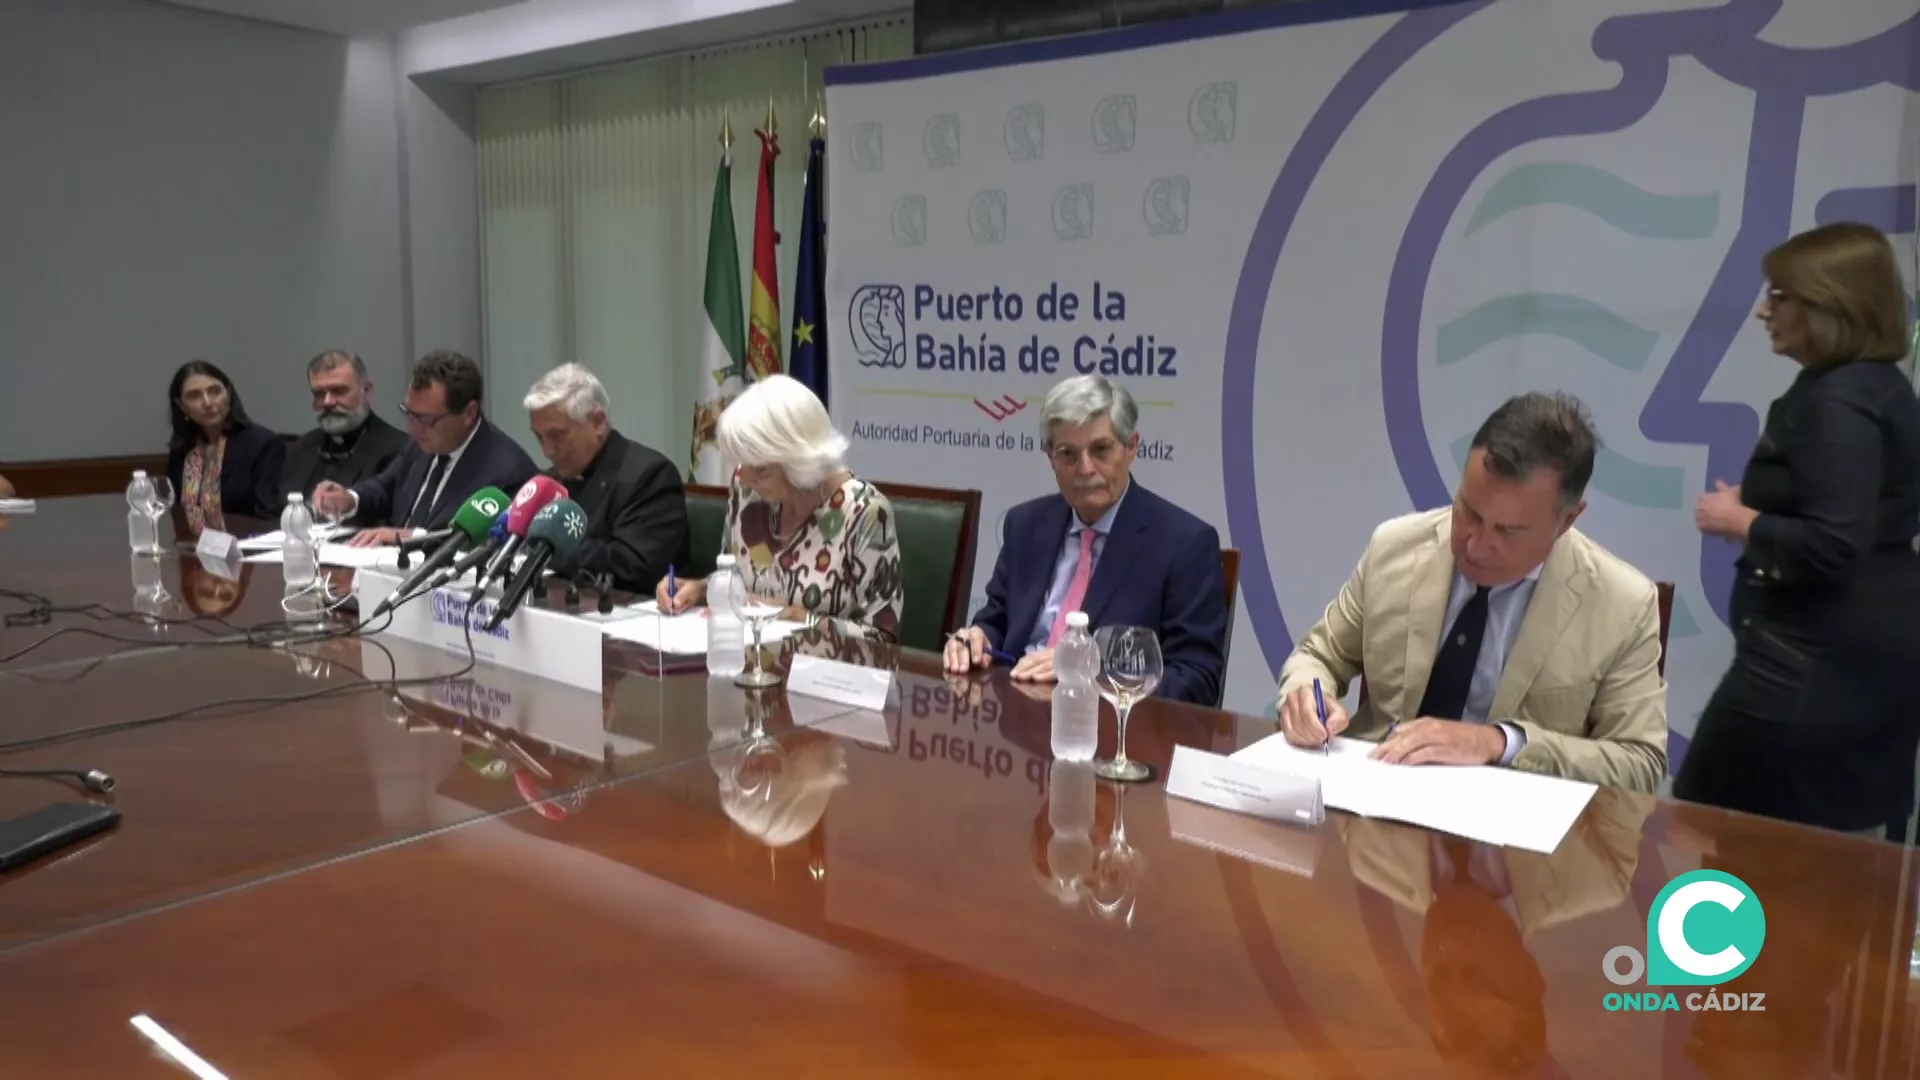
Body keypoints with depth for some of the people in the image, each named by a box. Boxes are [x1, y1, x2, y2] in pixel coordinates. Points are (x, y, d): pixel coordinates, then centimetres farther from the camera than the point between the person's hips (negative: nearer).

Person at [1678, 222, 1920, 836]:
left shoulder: (1837, 401, -18)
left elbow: (1831, 547, -26)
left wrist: (1739, 521, -12)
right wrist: (1759, 508, 9)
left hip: (1819, 663, -11)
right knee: (1851, 835, 17)